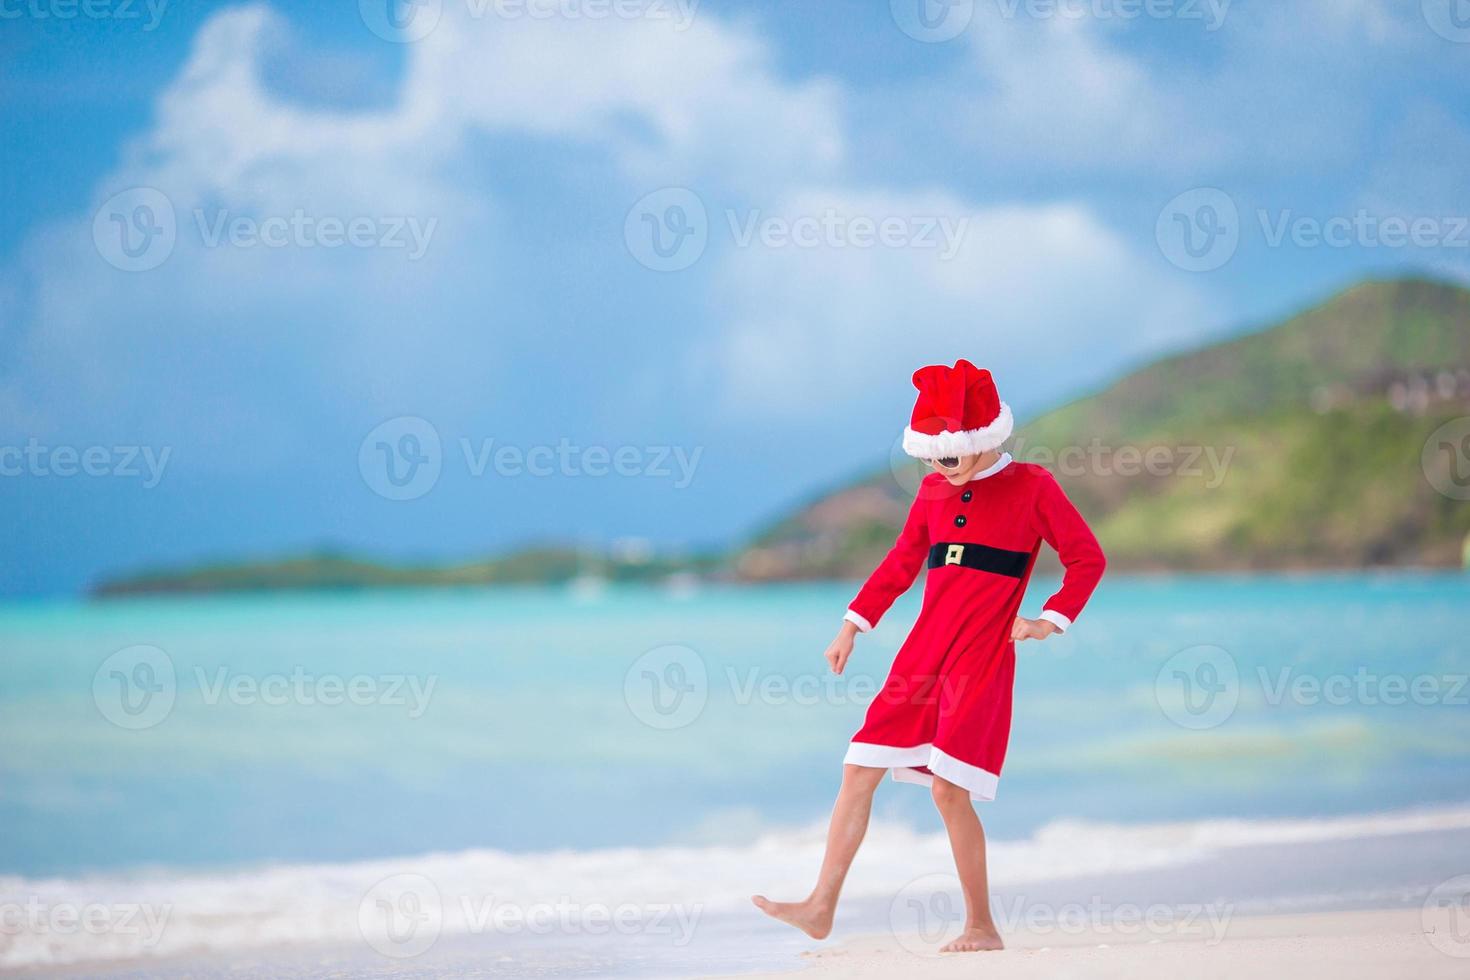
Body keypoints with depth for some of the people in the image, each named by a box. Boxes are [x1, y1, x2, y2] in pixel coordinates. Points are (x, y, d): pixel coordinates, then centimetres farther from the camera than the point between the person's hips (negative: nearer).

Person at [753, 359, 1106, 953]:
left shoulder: (1031, 487, -3)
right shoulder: (934, 490, 13)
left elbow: (1087, 559, -1)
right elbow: (902, 562, 22)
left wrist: (1051, 618, -13)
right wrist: (854, 624, 17)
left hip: (982, 659, -6)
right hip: (921, 653, 6)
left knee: (949, 788, -13)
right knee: (858, 772, 0)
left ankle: (982, 927, -1)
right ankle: (821, 907, 4)